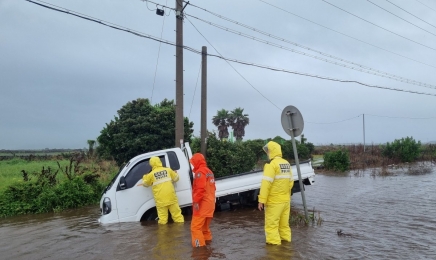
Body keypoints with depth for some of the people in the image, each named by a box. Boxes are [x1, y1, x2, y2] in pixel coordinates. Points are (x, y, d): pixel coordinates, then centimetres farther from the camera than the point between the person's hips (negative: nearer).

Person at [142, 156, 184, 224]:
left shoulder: (151, 174, -1)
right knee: (176, 214, 11)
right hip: (171, 196, 2)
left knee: (162, 218, 5)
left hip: (161, 199, -2)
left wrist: (145, 177, 34)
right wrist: (175, 173, 36)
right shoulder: (167, 170, 4)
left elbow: (145, 183, 14)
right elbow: (176, 178, 14)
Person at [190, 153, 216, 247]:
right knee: (204, 225, 22)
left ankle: (199, 246, -10)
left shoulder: (200, 172, -15)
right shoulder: (209, 171, 15)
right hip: (209, 203, 10)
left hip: (202, 204, -10)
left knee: (196, 227, -8)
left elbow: (200, 189, -25)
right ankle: (207, 240, 31)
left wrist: (196, 201, -22)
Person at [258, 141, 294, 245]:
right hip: (286, 200, 8)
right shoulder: (287, 164, 8)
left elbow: (266, 183, -20)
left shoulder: (271, 164, -16)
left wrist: (261, 200, -18)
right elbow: (291, 181, 13)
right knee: (284, 224, 17)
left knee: (271, 225, 1)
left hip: (274, 201, -8)